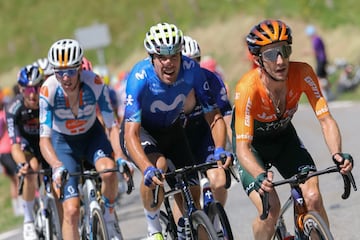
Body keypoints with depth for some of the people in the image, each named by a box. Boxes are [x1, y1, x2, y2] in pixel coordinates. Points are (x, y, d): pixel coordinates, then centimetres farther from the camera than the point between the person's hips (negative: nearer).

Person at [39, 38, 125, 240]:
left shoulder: (95, 83, -28)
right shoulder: (49, 90, -29)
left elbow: (112, 125, -24)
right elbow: (44, 138, -31)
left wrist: (120, 156, -40)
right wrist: (57, 166, -48)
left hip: (92, 135, 0)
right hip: (63, 142, 0)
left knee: (108, 171, -32)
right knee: (71, 210, -12)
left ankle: (109, 216, -4)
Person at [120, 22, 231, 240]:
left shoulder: (191, 70, -25)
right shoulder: (140, 77, -34)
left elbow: (214, 116, -19)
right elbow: (131, 134, -38)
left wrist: (220, 149, -38)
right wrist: (148, 169, -54)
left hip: (172, 130, 4)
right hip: (141, 132, -4)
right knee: (158, 166, -33)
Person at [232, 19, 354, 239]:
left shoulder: (302, 74, -27)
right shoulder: (248, 89, -36)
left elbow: (325, 119, -25)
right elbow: (243, 147, -36)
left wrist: (337, 154, -43)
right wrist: (260, 177, -55)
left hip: (284, 136, 3)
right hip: (252, 141, -3)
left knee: (313, 197, -17)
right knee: (270, 208, -21)